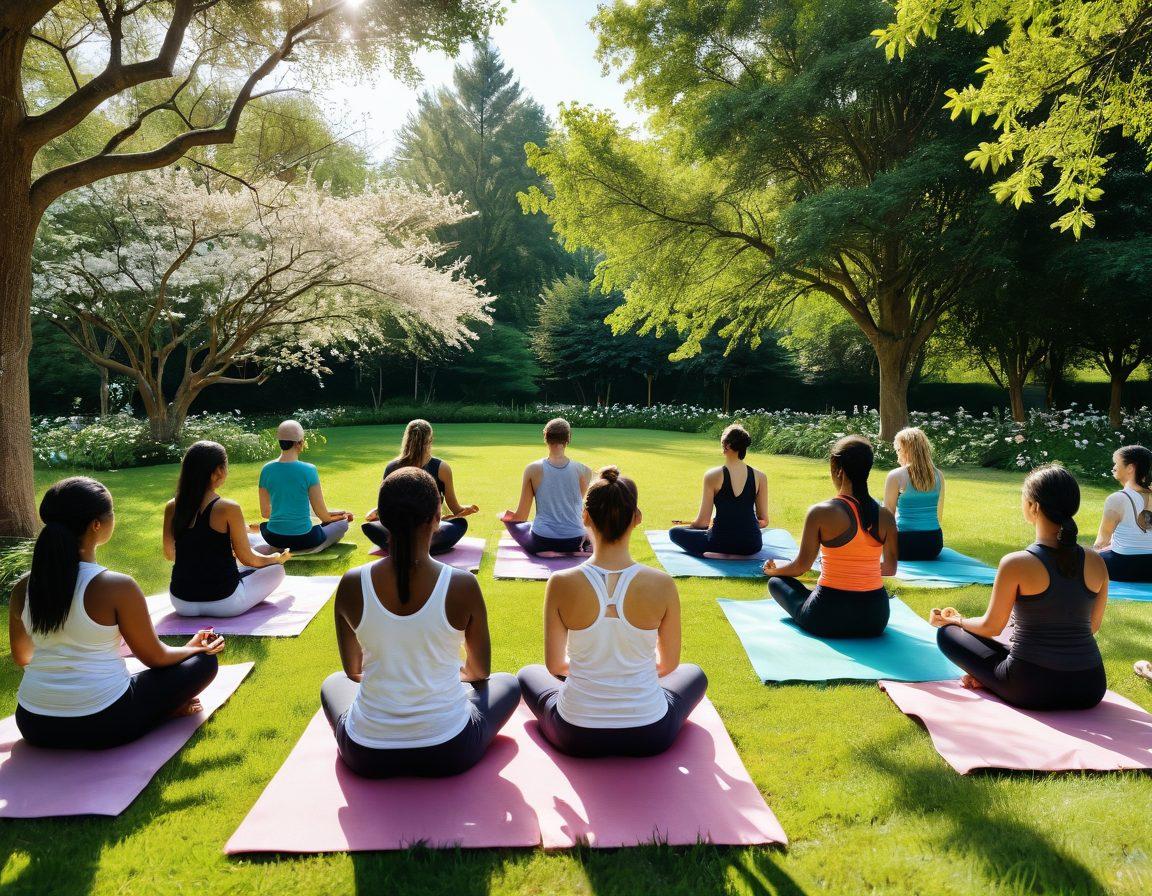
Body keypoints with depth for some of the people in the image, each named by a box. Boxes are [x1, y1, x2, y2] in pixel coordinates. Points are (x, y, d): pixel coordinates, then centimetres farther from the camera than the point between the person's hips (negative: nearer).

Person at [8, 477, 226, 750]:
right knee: (204, 661, 10)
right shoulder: (118, 587, -19)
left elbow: (22, 657, 15)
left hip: (34, 726, 5)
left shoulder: (23, 588, -2)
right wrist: (195, 647, 15)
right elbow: (155, 658, -6)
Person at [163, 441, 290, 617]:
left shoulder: (172, 507, -3)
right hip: (222, 602, -5)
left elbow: (169, 554, 12)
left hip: (181, 603, 5)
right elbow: (248, 559, -8)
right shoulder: (228, 509, -17)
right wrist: (278, 557, 13)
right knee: (277, 569, 18)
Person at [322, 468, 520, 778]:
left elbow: (353, 671, 6)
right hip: (449, 752, -2)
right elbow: (479, 671, 1)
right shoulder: (463, 585, -17)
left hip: (367, 756, 2)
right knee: (508, 683, 26)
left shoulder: (351, 585, -13)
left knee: (333, 683, 34)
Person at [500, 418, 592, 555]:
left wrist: (505, 516, 20)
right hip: (574, 542, 2)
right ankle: (579, 551, 8)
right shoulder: (584, 471, -6)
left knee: (510, 520, 27)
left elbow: (521, 516, -2)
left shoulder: (532, 469, -8)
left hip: (541, 542, -2)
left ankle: (546, 552, 9)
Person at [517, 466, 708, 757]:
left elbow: (554, 665, -2)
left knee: (528, 674, 31)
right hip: (650, 736, 0)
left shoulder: (561, 584, -17)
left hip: (576, 736, 0)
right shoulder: (662, 584, -16)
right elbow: (669, 663, 0)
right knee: (694, 674, 32)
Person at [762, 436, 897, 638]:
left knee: (776, 582, 20)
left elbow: (801, 566, -6)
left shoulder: (820, 513, -14)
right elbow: (890, 569, 10)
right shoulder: (885, 515, -3)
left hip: (827, 621, -5)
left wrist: (773, 570, 16)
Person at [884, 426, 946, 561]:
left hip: (906, 543, -6)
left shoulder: (895, 476, -9)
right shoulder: (938, 475, 5)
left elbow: (888, 514, -2)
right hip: (935, 543, 6)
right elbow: (938, 514, 14)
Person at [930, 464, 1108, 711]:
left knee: (947, 633, 15)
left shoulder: (1016, 564, -15)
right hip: (1090, 690, 3)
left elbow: (991, 627, -3)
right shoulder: (1096, 563, -2)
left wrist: (956, 620, 17)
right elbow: (1093, 626, 13)